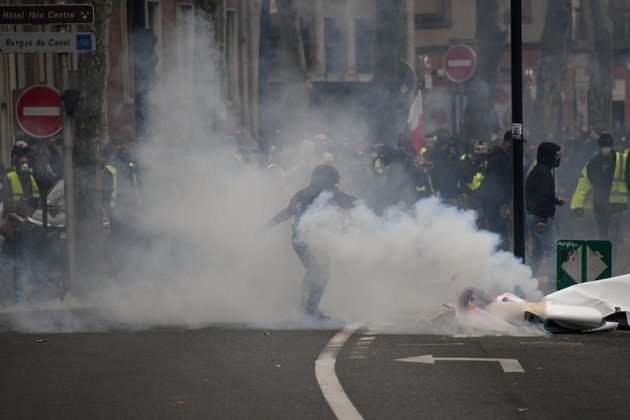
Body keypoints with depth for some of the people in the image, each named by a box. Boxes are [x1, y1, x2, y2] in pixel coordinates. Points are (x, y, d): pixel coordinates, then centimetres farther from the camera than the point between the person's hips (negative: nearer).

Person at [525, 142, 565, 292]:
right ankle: (553, 288, -12)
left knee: (536, 254, 16)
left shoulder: (535, 171, 17)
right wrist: (543, 218, -26)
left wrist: (556, 200, 17)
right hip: (542, 218, -10)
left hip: (531, 217, 10)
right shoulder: (544, 172, -14)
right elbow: (542, 196, -22)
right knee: (552, 253, -9)